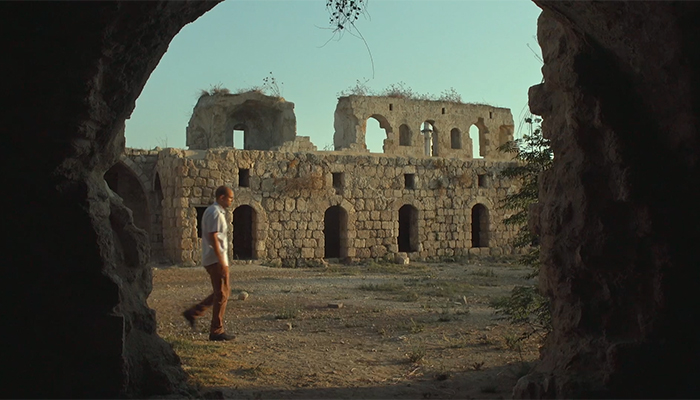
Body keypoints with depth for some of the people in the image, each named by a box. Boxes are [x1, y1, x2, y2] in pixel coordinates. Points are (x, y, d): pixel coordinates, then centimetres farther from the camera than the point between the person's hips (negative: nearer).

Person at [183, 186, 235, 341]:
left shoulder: (212, 211, 16)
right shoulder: (215, 213, -15)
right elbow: (213, 238, -21)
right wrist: (221, 261, -23)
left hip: (212, 259, 10)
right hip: (216, 259, -10)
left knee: (220, 293, 16)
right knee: (222, 295, -3)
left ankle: (193, 313, 15)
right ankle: (217, 331, 4)